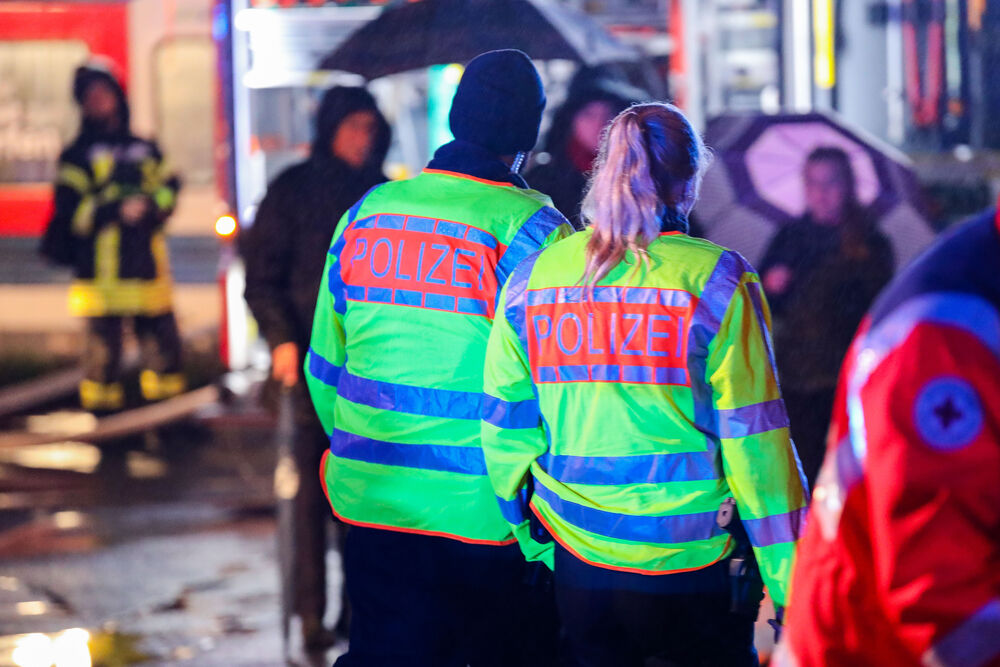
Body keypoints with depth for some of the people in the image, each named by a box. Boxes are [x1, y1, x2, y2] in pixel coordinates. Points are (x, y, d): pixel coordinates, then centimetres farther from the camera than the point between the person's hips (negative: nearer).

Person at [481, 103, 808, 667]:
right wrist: (789, 581, -3)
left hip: (576, 562, 3)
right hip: (693, 570, -3)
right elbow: (752, 436, -9)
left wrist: (529, 536, 20)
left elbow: (506, 429, 6)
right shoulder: (716, 282, -9)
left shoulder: (532, 277, 1)